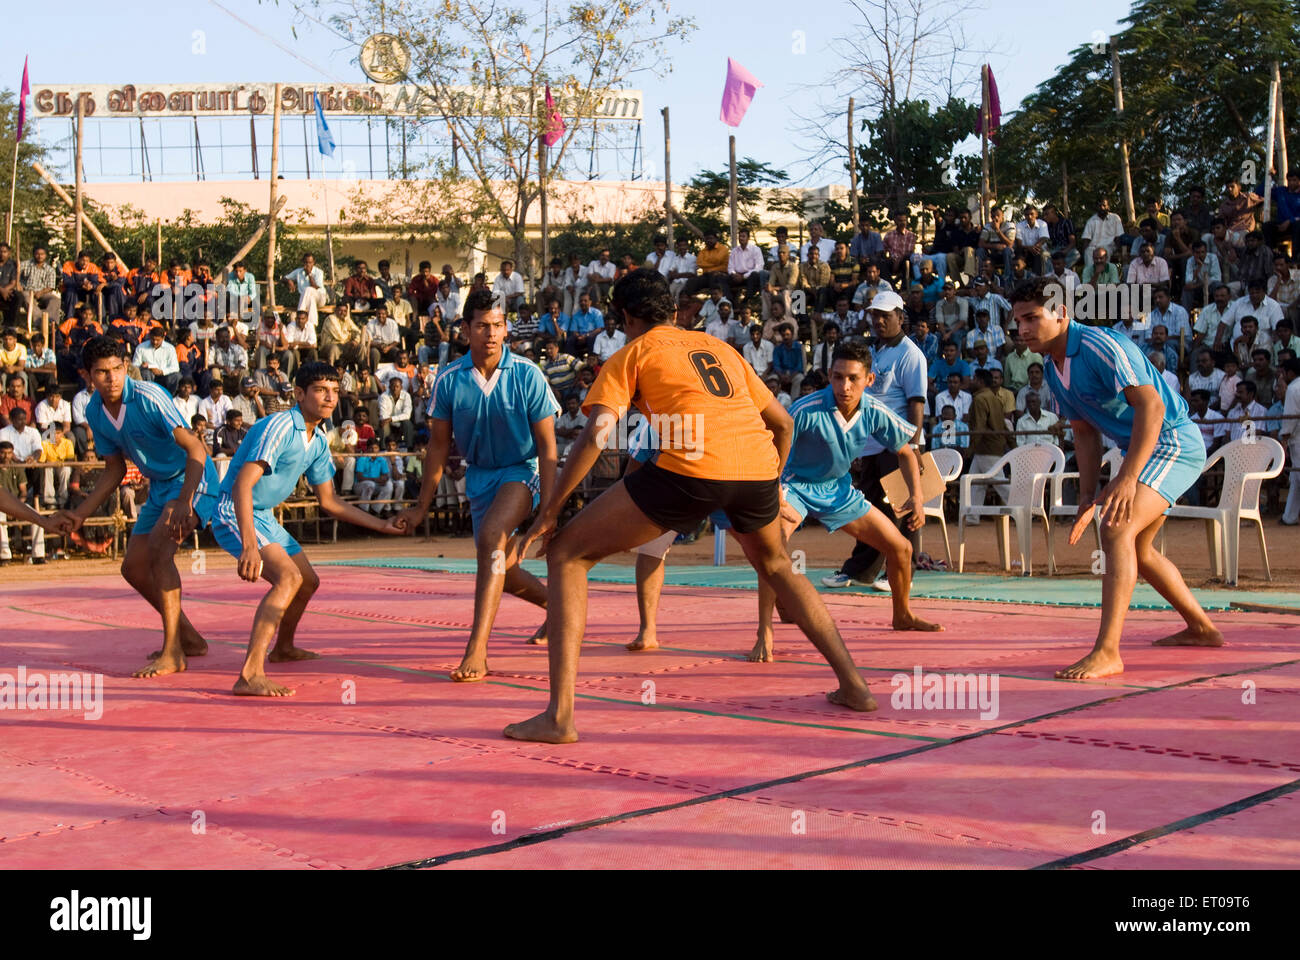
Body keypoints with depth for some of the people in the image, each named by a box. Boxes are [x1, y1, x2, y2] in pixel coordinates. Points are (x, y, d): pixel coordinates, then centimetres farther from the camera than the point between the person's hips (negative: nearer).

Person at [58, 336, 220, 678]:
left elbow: (195, 448, -28)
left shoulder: (148, 397, -23)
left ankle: (172, 654, -27)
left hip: (193, 479, -9)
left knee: (159, 547, -28)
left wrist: (184, 503, -40)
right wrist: (80, 513, 6)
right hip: (160, 485, 9)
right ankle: (189, 638, 24)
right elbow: (115, 469, 13)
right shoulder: (95, 412, -1)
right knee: (133, 567, 7)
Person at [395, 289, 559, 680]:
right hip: (478, 475, 4)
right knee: (503, 573, 10)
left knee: (491, 536, -30)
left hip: (522, 470, -4)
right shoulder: (449, 380, -10)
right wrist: (421, 506, 4)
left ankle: (476, 649, -32)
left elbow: (547, 446, -13)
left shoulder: (528, 376, -17)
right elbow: (439, 445, 1)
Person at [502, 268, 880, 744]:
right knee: (775, 564, 37)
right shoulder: (719, 347, 31)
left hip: (689, 466, -5)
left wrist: (546, 516, 5)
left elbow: (596, 434, 2)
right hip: (757, 465, 5)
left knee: (566, 554, 8)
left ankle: (559, 715, -2)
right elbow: (782, 422, 34)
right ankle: (853, 685, 33)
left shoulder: (632, 353, 17)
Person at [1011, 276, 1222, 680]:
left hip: (1172, 442, -10)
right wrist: (1088, 497, 4)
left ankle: (1107, 653, -29)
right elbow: (1085, 432, 13)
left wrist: (1126, 478, -37)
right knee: (1137, 547, 20)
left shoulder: (1100, 346, -23)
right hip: (1142, 449, 10)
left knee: (1116, 529, -26)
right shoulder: (1053, 368, 5)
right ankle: (1201, 628, 38)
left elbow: (1151, 406, -32)